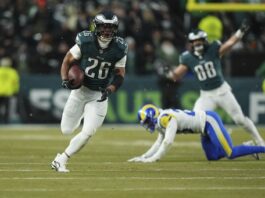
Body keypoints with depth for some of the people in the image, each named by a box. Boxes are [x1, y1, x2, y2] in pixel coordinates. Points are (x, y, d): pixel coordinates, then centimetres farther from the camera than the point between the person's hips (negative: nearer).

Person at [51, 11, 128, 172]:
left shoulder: (119, 49, -11)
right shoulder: (85, 42, -14)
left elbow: (120, 75, -3)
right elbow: (67, 61, -4)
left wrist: (110, 90, -21)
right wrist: (65, 80, -21)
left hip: (100, 95, 0)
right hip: (80, 90, 0)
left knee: (88, 132, -13)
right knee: (66, 130, 6)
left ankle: (61, 160, 4)